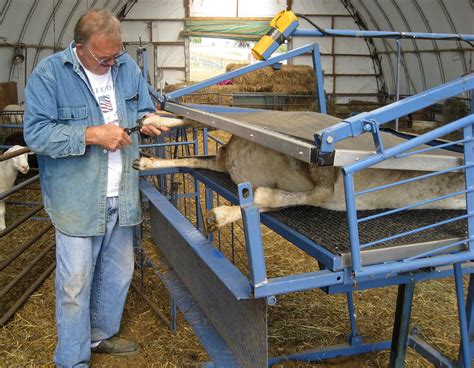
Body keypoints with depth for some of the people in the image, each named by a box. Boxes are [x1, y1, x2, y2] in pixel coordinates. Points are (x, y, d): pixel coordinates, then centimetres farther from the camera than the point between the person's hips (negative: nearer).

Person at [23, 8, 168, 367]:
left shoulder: (127, 66, 5)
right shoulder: (49, 74, -12)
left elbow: (144, 109, 18)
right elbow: (36, 132, -17)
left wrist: (147, 122, -6)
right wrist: (91, 135, -25)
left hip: (122, 196, 6)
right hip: (77, 199, -6)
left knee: (118, 272, 19)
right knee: (75, 282, 1)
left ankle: (101, 334, 41)